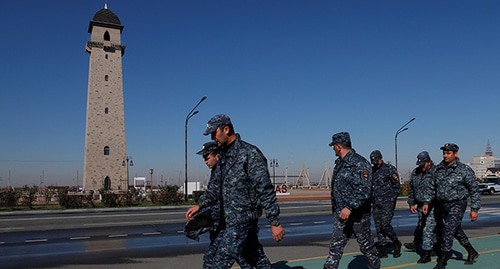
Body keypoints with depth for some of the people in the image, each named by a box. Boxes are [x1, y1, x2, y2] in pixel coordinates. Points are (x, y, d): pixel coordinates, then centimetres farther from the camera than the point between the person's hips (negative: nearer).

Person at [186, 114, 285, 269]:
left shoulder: (250, 154, -14)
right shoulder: (224, 155, 12)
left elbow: (265, 191, -16)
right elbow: (216, 187, 18)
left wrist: (275, 222, -16)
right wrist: (200, 205, 5)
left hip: (242, 220, -8)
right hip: (227, 220, 8)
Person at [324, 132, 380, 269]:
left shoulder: (360, 164, -17)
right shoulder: (340, 163, 10)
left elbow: (364, 191, -25)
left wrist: (350, 207, -33)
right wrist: (335, 209, 21)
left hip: (358, 215, -7)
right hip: (341, 215, 7)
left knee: (366, 245, 11)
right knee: (335, 247, 6)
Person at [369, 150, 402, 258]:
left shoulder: (389, 169, -4)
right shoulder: (372, 171, 12)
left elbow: (397, 187, -4)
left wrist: (392, 199, -10)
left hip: (388, 202, -6)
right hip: (376, 204, 6)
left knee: (385, 224, -14)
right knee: (378, 227, 5)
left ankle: (396, 243, 10)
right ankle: (383, 251, 13)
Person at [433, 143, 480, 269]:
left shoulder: (464, 170, -9)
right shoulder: (438, 169, 4)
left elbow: (474, 190, -6)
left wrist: (474, 209, -8)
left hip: (457, 205, -6)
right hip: (442, 205, 6)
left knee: (448, 231, -12)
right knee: (456, 230, 19)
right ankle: (472, 253, 40)